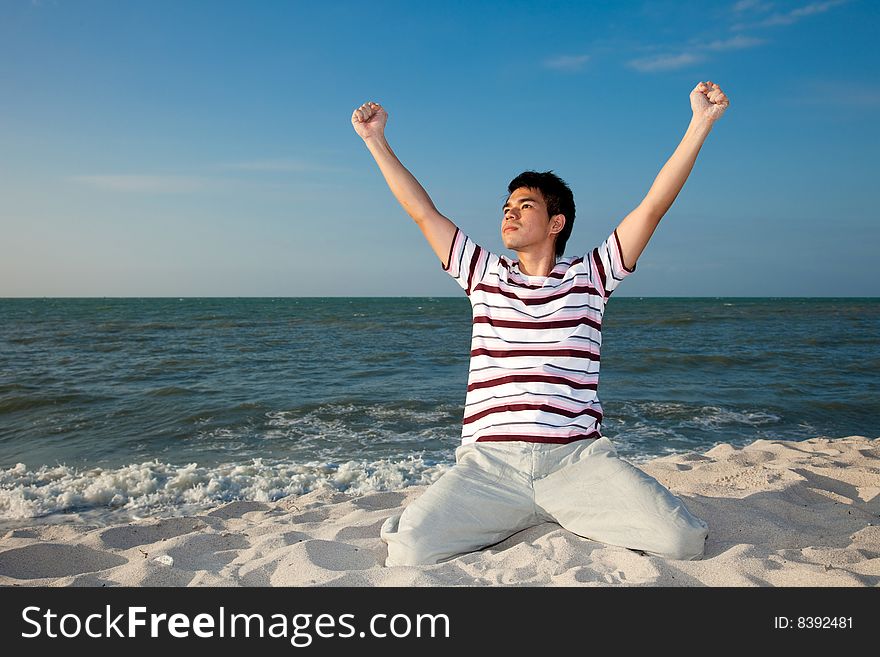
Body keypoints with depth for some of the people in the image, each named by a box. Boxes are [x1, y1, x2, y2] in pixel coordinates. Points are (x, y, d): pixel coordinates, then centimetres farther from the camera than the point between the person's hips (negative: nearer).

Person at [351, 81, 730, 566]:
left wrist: (701, 122, -1)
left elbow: (655, 203, 5)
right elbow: (422, 212, 17)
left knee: (683, 541, -21)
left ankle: (580, 519, 9)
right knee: (408, 552, -22)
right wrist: (375, 140, 16)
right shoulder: (485, 275, 17)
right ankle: (513, 522, 8)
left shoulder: (588, 276, 11)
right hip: (488, 464, 1)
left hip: (578, 461, -1)